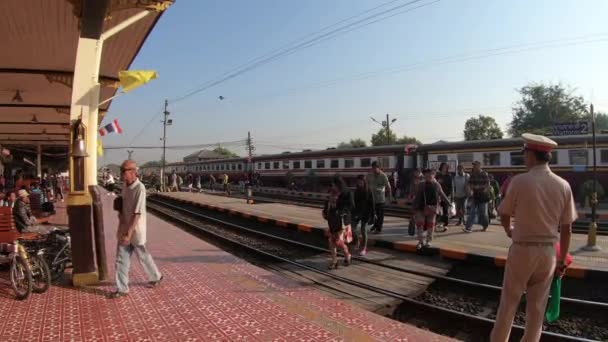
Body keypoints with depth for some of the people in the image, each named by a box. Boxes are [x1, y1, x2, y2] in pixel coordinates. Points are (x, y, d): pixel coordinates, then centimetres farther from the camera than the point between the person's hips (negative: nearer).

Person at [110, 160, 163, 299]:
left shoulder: (140, 188, -22)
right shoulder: (124, 186, 2)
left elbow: (137, 214, -23)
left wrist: (128, 234, -24)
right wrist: (121, 227, 0)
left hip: (136, 230, -6)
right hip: (124, 228, 7)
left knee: (143, 256, 12)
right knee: (121, 259, 8)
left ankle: (155, 277, 34)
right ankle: (122, 288, 21)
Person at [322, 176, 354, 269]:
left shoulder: (346, 193, -11)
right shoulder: (332, 193, 6)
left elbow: (351, 206, -15)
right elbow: (328, 203, 19)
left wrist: (340, 211, -24)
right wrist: (325, 211, 4)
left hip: (342, 220, -6)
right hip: (332, 221, 6)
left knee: (339, 241, -7)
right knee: (332, 241, 7)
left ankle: (347, 256, 22)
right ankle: (334, 261, 18)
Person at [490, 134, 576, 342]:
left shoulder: (520, 181, -13)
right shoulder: (563, 186, -3)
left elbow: (505, 216, -2)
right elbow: (567, 228, 2)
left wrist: (509, 231, 20)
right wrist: (562, 259, 12)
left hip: (522, 249, -3)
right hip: (548, 251, 3)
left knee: (509, 302, 10)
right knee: (537, 306, 14)